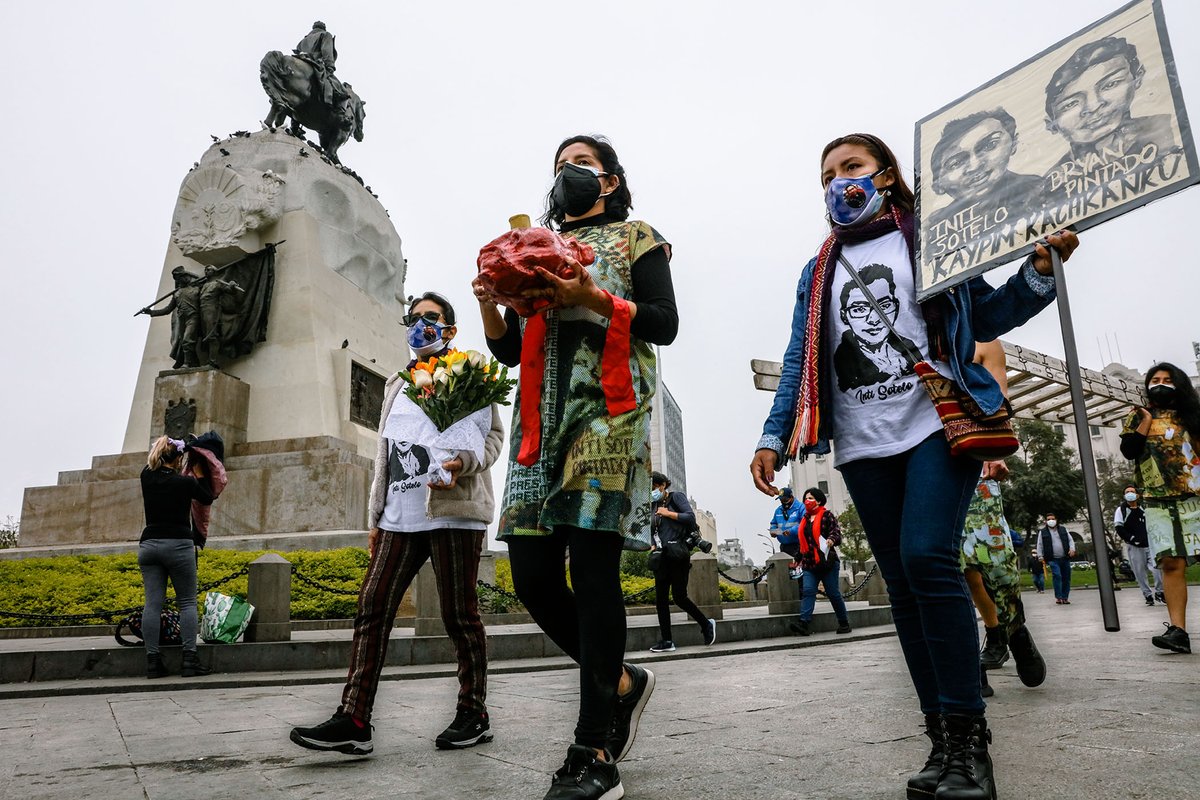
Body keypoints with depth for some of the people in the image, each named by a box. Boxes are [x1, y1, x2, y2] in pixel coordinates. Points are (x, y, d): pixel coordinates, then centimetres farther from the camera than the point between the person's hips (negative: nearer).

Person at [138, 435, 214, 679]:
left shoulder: (147, 476, 4)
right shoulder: (185, 483, -8)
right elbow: (208, 499, 9)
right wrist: (198, 475, 16)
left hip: (149, 545, 5)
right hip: (178, 545, -4)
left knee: (153, 603, 4)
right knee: (187, 603, 2)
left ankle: (152, 661, 3)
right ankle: (190, 659, -4)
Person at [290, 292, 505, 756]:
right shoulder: (396, 385, 25)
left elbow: (493, 434, -1)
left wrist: (463, 463, -22)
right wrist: (376, 517, 21)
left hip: (453, 512, -6)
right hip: (400, 518, 6)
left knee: (459, 615, 0)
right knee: (371, 608, -3)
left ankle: (473, 715, 14)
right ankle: (353, 721, -1)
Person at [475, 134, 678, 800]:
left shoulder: (634, 237, 15)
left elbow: (664, 324, 1)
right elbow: (510, 350, 20)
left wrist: (594, 297, -13)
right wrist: (490, 304, 0)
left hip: (608, 408, -5)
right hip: (543, 416, 5)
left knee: (592, 567, -13)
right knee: (532, 575, -3)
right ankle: (621, 683, 21)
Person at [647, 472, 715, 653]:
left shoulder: (676, 497, -1)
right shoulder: (654, 505, 15)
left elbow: (691, 517, -13)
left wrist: (668, 513, -11)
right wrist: (654, 545, 7)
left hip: (678, 554, -7)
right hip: (662, 555, 7)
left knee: (679, 596, -7)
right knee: (660, 598, 1)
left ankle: (706, 624, 16)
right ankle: (666, 641, 6)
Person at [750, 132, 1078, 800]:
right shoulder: (819, 272, 19)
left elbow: (984, 315, 12)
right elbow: (801, 361, 14)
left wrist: (1038, 272, -6)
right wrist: (775, 438, 5)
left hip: (938, 423, -3)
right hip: (864, 445, 4)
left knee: (926, 556, -20)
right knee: (903, 584, 2)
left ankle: (969, 735, -7)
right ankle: (945, 739, 10)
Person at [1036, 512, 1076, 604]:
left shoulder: (1063, 530, 13)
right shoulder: (1042, 532, 4)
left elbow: (1070, 540, 12)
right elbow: (1040, 545, 4)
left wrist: (1072, 549, -6)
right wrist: (1040, 556, -3)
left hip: (1065, 558, 4)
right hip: (1053, 559, -3)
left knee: (1066, 578, 4)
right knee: (1057, 576, -20)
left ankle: (1065, 597, 13)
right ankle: (1058, 597, -16)